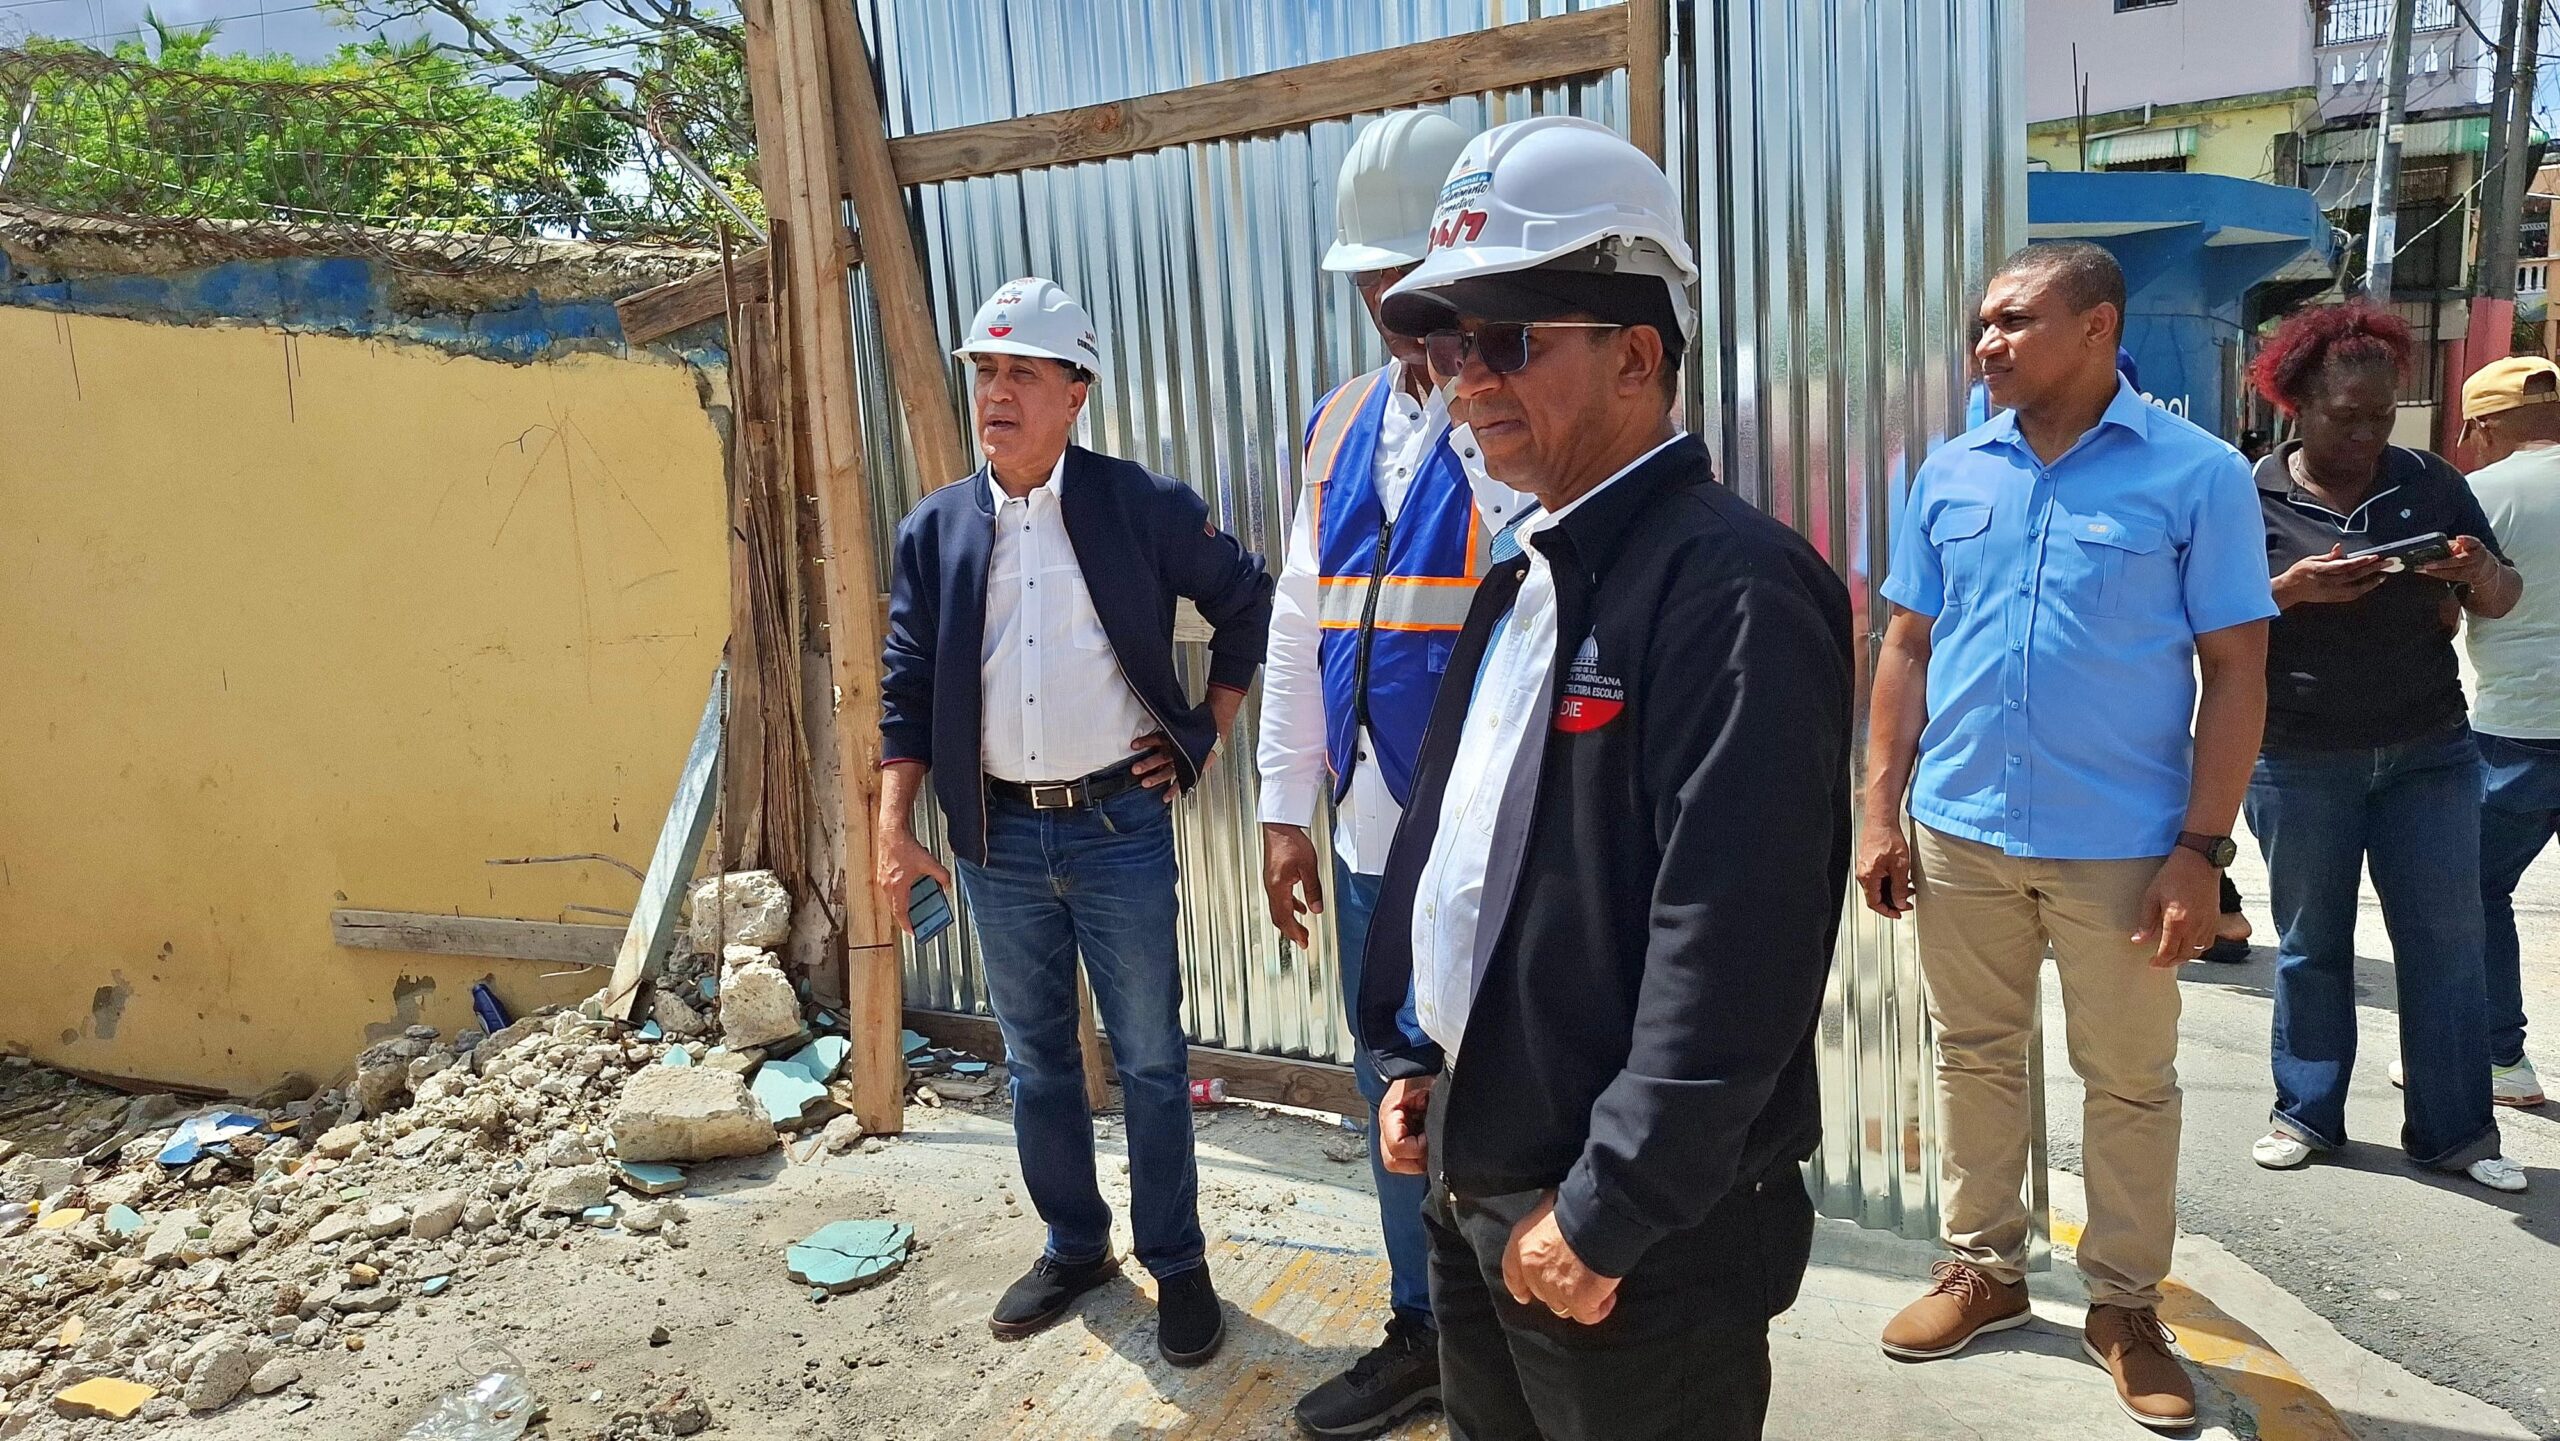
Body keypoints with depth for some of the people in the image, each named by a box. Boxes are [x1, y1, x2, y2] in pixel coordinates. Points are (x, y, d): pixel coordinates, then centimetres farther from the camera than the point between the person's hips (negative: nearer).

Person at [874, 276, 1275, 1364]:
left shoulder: (1142, 506, -5)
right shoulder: (934, 530, 4)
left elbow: (1250, 606, 5)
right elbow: (908, 690, 6)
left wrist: (1205, 732, 2)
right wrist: (895, 828, 1)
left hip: (1118, 825, -3)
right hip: (997, 837, 3)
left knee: (1151, 1060, 7)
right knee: (1035, 1058, 16)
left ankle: (1176, 1264, 25)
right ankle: (1074, 1246, 35)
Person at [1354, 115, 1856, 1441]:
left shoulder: (1737, 586, -20)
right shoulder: (1523, 576, 8)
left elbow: (1732, 957, -25)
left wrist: (1606, 1218, -20)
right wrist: (1409, 1060, 11)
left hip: (1637, 1240, -8)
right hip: (1469, 1184, 8)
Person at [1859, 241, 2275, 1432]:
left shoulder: (2195, 473, -5)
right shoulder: (1949, 474, 5)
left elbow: (2236, 671, -5)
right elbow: (1908, 649, 8)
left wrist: (2201, 849, -11)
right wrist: (1881, 811, 2)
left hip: (2122, 844, -3)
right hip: (1961, 831, 3)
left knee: (2130, 1083, 11)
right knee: (1974, 1058, 15)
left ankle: (2125, 1305, 29)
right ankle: (1983, 1270, 33)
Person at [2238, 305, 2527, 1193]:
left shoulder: (2430, 484, 5)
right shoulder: (2252, 497, -3)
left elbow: (2502, 601, 8)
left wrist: (2480, 572, -15)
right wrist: (2293, 588, -23)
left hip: (2428, 754, 2)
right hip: (2298, 763, -2)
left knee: (2447, 940, 5)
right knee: (2311, 943, 9)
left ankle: (2454, 1129, 17)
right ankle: (2308, 1113, 22)